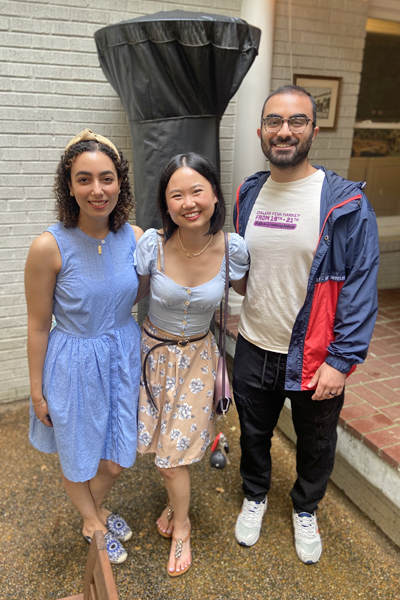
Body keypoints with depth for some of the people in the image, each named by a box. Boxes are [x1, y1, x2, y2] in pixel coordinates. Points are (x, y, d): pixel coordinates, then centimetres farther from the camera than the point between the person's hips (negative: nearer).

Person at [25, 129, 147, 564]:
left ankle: (94, 510, 56)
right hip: (74, 363, -3)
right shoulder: (49, 246, -21)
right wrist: (37, 390, -4)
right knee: (77, 458, 21)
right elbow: (38, 325, -10)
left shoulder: (135, 238, -10)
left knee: (118, 458, 20)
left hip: (123, 357, 4)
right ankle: (92, 522, 54)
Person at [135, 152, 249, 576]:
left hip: (197, 356, 0)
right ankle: (176, 501, 50)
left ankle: (180, 527, 38)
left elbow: (246, 291, 5)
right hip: (154, 351, 1)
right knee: (164, 442, 16)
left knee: (176, 448, 8)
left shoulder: (232, 248, -18)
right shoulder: (151, 244, -20)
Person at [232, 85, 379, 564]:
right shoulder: (247, 194, 1)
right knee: (253, 434, 22)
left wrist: (342, 359, -18)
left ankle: (305, 510, 49)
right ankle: (255, 496, 51)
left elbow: (361, 286, -14)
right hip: (253, 349, 3)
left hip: (314, 356, -3)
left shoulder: (345, 202, -13)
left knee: (315, 445, 19)